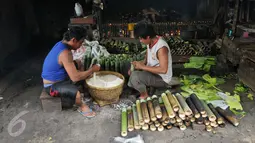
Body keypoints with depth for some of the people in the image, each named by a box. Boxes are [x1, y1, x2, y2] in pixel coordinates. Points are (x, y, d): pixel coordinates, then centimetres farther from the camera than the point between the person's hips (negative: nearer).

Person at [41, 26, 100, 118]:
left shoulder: (61, 43, -2)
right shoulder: (65, 53, -32)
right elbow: (75, 77, -33)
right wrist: (92, 70, -20)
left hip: (58, 77, 10)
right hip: (52, 86, -10)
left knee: (78, 64, 18)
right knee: (78, 95, -33)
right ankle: (82, 107, 2)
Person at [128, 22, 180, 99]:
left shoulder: (161, 47, -29)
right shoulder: (150, 43, -2)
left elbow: (163, 70, -34)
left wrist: (142, 67, -29)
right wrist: (138, 64, -11)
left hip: (162, 77, -9)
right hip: (152, 73, 9)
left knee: (134, 76, -26)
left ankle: (144, 95, 0)